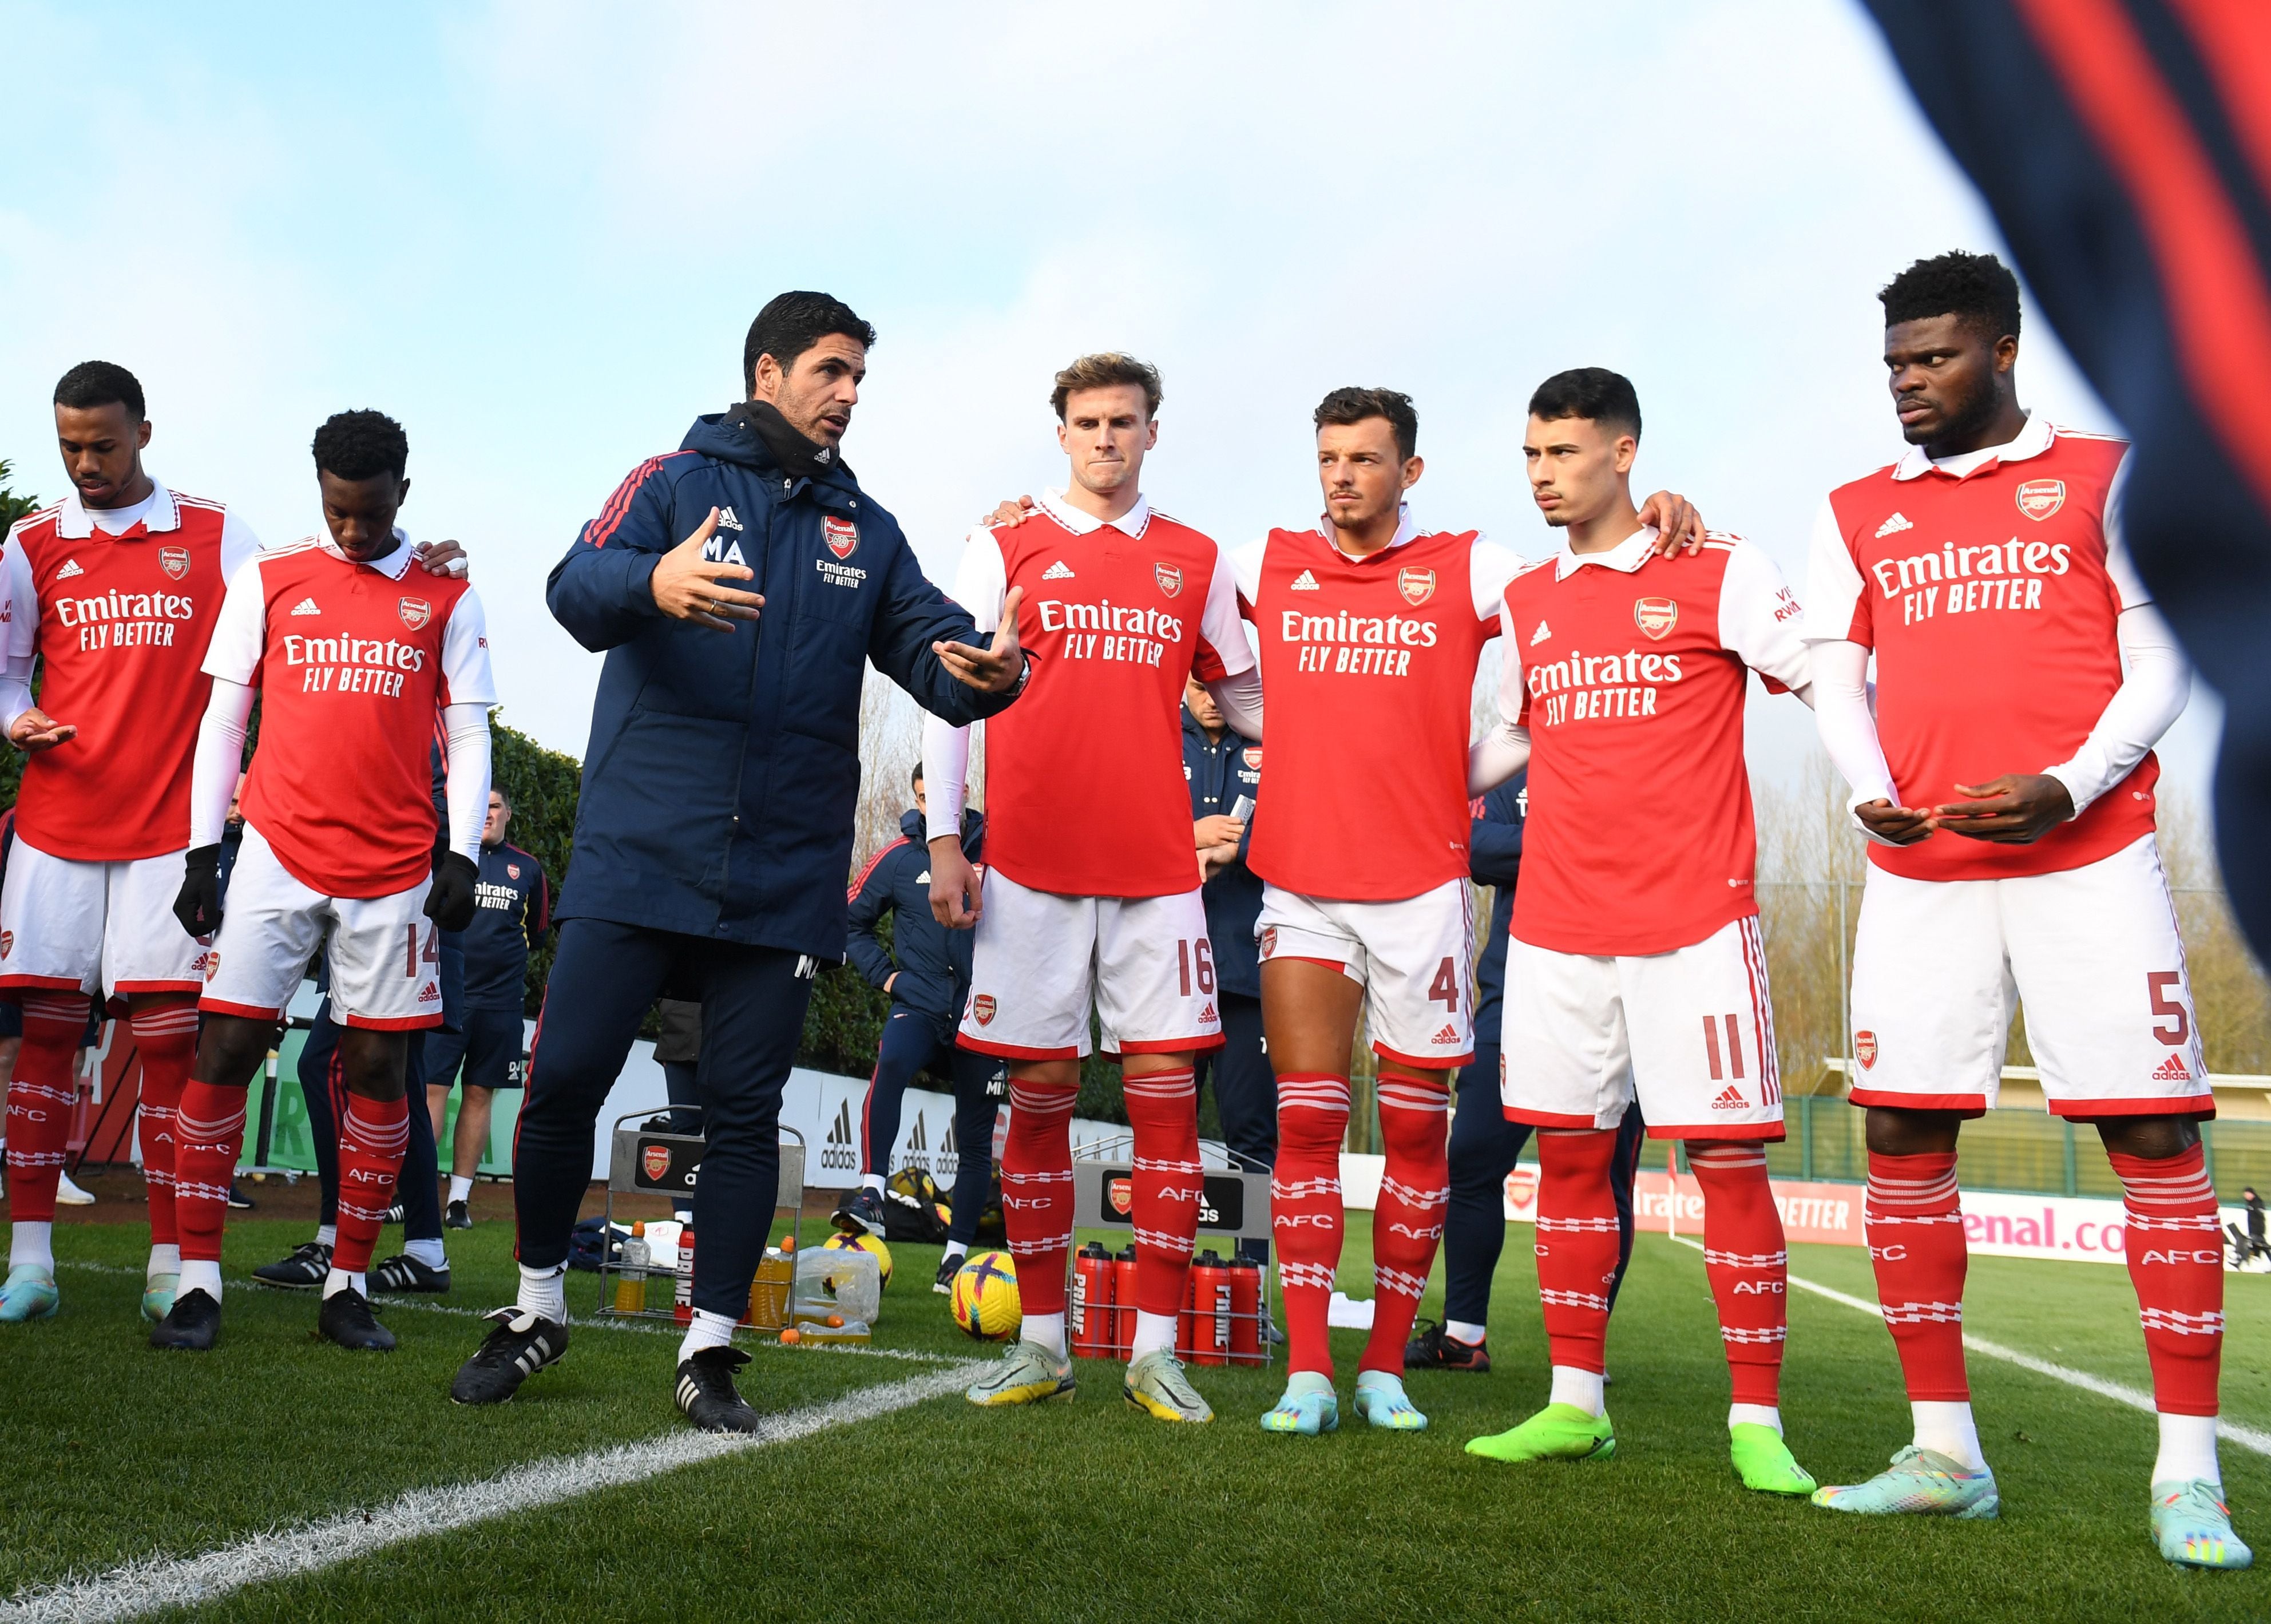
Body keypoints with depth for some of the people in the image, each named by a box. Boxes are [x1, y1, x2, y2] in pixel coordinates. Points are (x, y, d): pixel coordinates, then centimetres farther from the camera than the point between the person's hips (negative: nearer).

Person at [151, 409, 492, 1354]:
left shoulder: (447, 599, 8)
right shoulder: (267, 582, 9)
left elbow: (468, 737, 7)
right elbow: (222, 721, 10)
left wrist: (460, 855, -3)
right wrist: (202, 850, 4)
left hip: (397, 870, 0)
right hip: (278, 852, 0)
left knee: (378, 1066, 2)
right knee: (226, 1047, -5)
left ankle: (349, 1285, 12)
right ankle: (198, 1281, 4)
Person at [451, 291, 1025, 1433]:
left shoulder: (866, 531, 15)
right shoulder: (674, 480, 4)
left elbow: (929, 645, 7)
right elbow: (578, 587, -12)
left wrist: (984, 674, -18)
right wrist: (651, 583, -36)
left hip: (784, 874, 3)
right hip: (637, 855, -2)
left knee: (746, 1112, 4)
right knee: (564, 1079, -2)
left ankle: (709, 1351, 17)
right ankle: (536, 1308, 21)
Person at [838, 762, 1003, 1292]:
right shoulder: (899, 857, 0)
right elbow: (854, 919, 12)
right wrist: (883, 974, 2)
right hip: (919, 1006, 0)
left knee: (975, 1141, 6)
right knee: (892, 1064, -34)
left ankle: (957, 1254, 19)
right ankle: (871, 1194, -36)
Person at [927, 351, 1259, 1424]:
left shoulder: (1197, 562, 13)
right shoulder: (1005, 549, 8)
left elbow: (1249, 699, 20)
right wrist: (944, 840, -3)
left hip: (1157, 864, 1)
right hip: (1031, 862, -1)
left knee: (1165, 1091, -2)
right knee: (1039, 1095, 2)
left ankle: (1155, 1348, 6)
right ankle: (1040, 1343, 13)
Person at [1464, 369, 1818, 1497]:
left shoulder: (1720, 574, -1)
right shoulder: (1523, 601, 14)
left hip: (1695, 918, -4)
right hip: (1556, 925, 5)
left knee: (1727, 1159, -4)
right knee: (1569, 1153, 7)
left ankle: (1758, 1423, 7)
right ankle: (1574, 1406, 17)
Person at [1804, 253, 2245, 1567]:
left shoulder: (2103, 477, 8)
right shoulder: (1858, 514, 15)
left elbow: (2162, 664, 2)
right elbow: (1837, 679, 10)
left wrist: (2070, 786, -14)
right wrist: (1872, 792, -10)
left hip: (2088, 860, -3)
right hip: (1920, 872, 3)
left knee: (2156, 1138, -5)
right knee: (1904, 1142, 1)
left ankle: (2188, 1472, 4)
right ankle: (1944, 1453, 13)